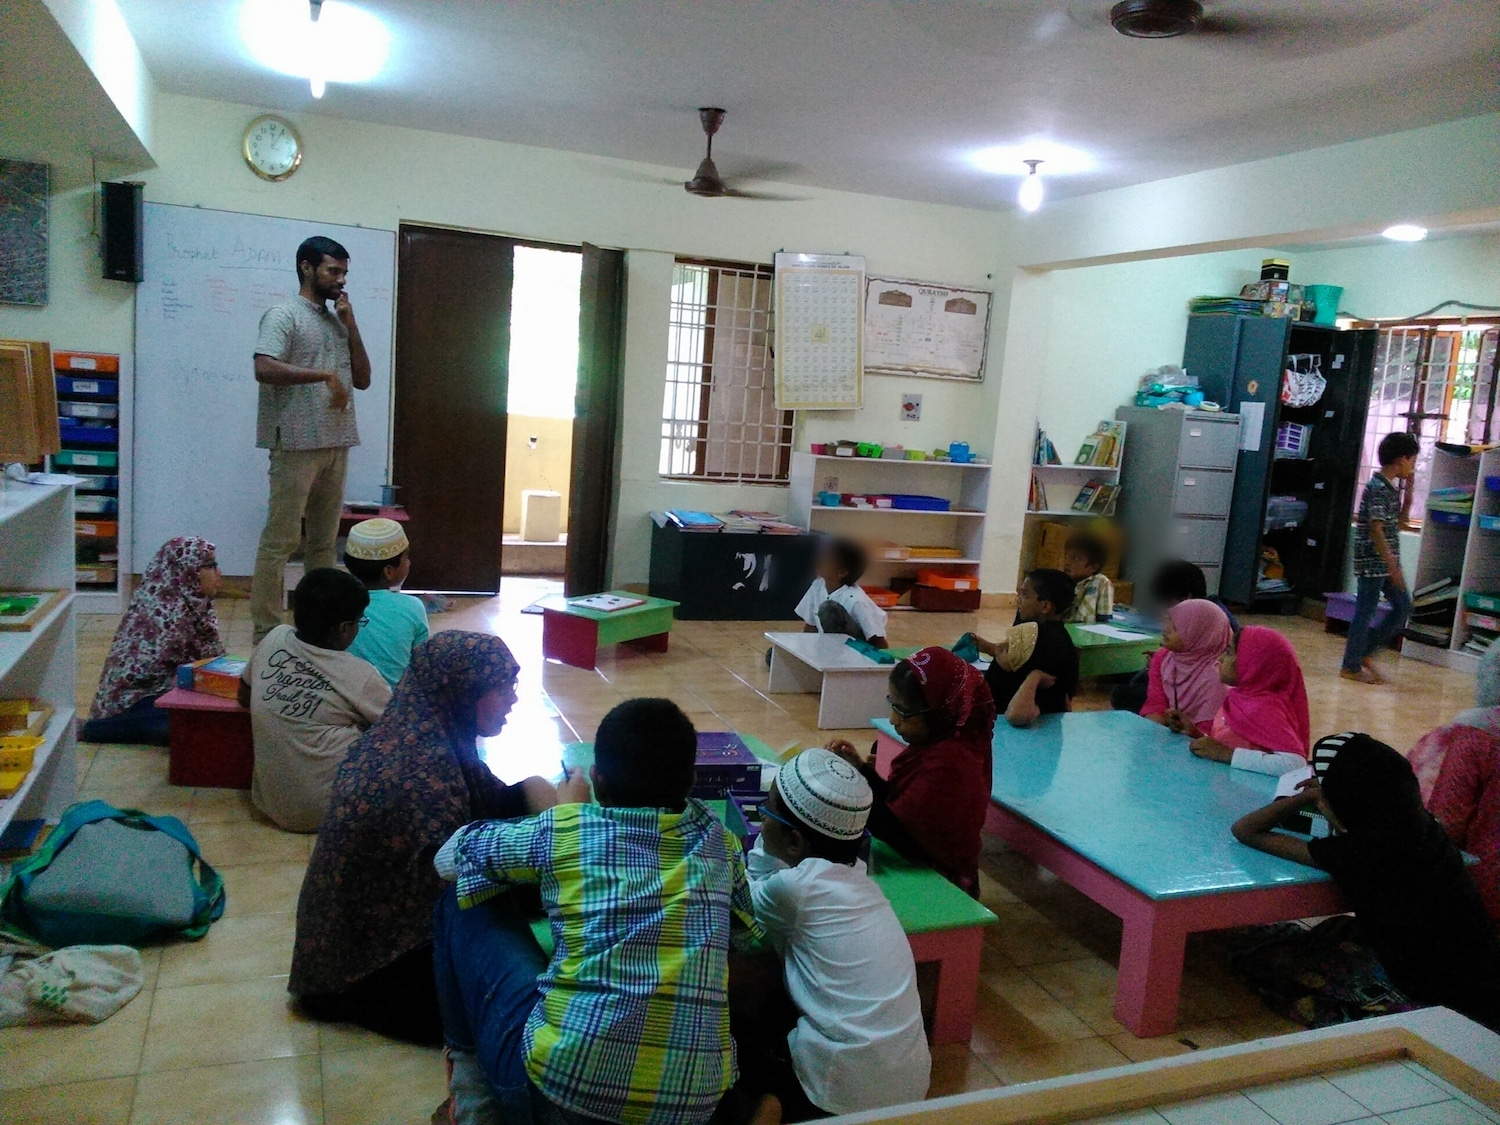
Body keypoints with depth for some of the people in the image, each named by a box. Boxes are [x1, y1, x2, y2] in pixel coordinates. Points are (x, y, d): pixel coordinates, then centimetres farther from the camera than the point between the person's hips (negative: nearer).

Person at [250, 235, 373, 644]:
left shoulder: (338, 322, 18)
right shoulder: (284, 315, -4)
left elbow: (362, 379, 14)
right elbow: (264, 368, -19)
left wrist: (351, 325, 6)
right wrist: (324, 374, -20)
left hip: (336, 444, 8)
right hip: (296, 444, -8)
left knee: (325, 540, 12)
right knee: (279, 540, -5)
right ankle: (266, 632, -1)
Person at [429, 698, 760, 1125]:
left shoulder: (562, 831, -2)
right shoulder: (716, 839, 6)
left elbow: (452, 854, 16)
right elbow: (750, 919, 28)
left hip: (557, 1085, -3)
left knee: (465, 900, 13)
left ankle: (469, 1064, 28)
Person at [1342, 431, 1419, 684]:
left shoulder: (1391, 487, 11)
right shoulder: (1377, 488, -17)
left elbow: (1398, 522, 20)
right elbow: (1376, 530, -21)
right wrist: (1393, 567, -21)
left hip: (1386, 561, 9)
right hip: (1373, 562, -9)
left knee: (1403, 606, 13)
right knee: (1365, 612, -1)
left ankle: (1365, 651, 21)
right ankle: (1351, 666, 10)